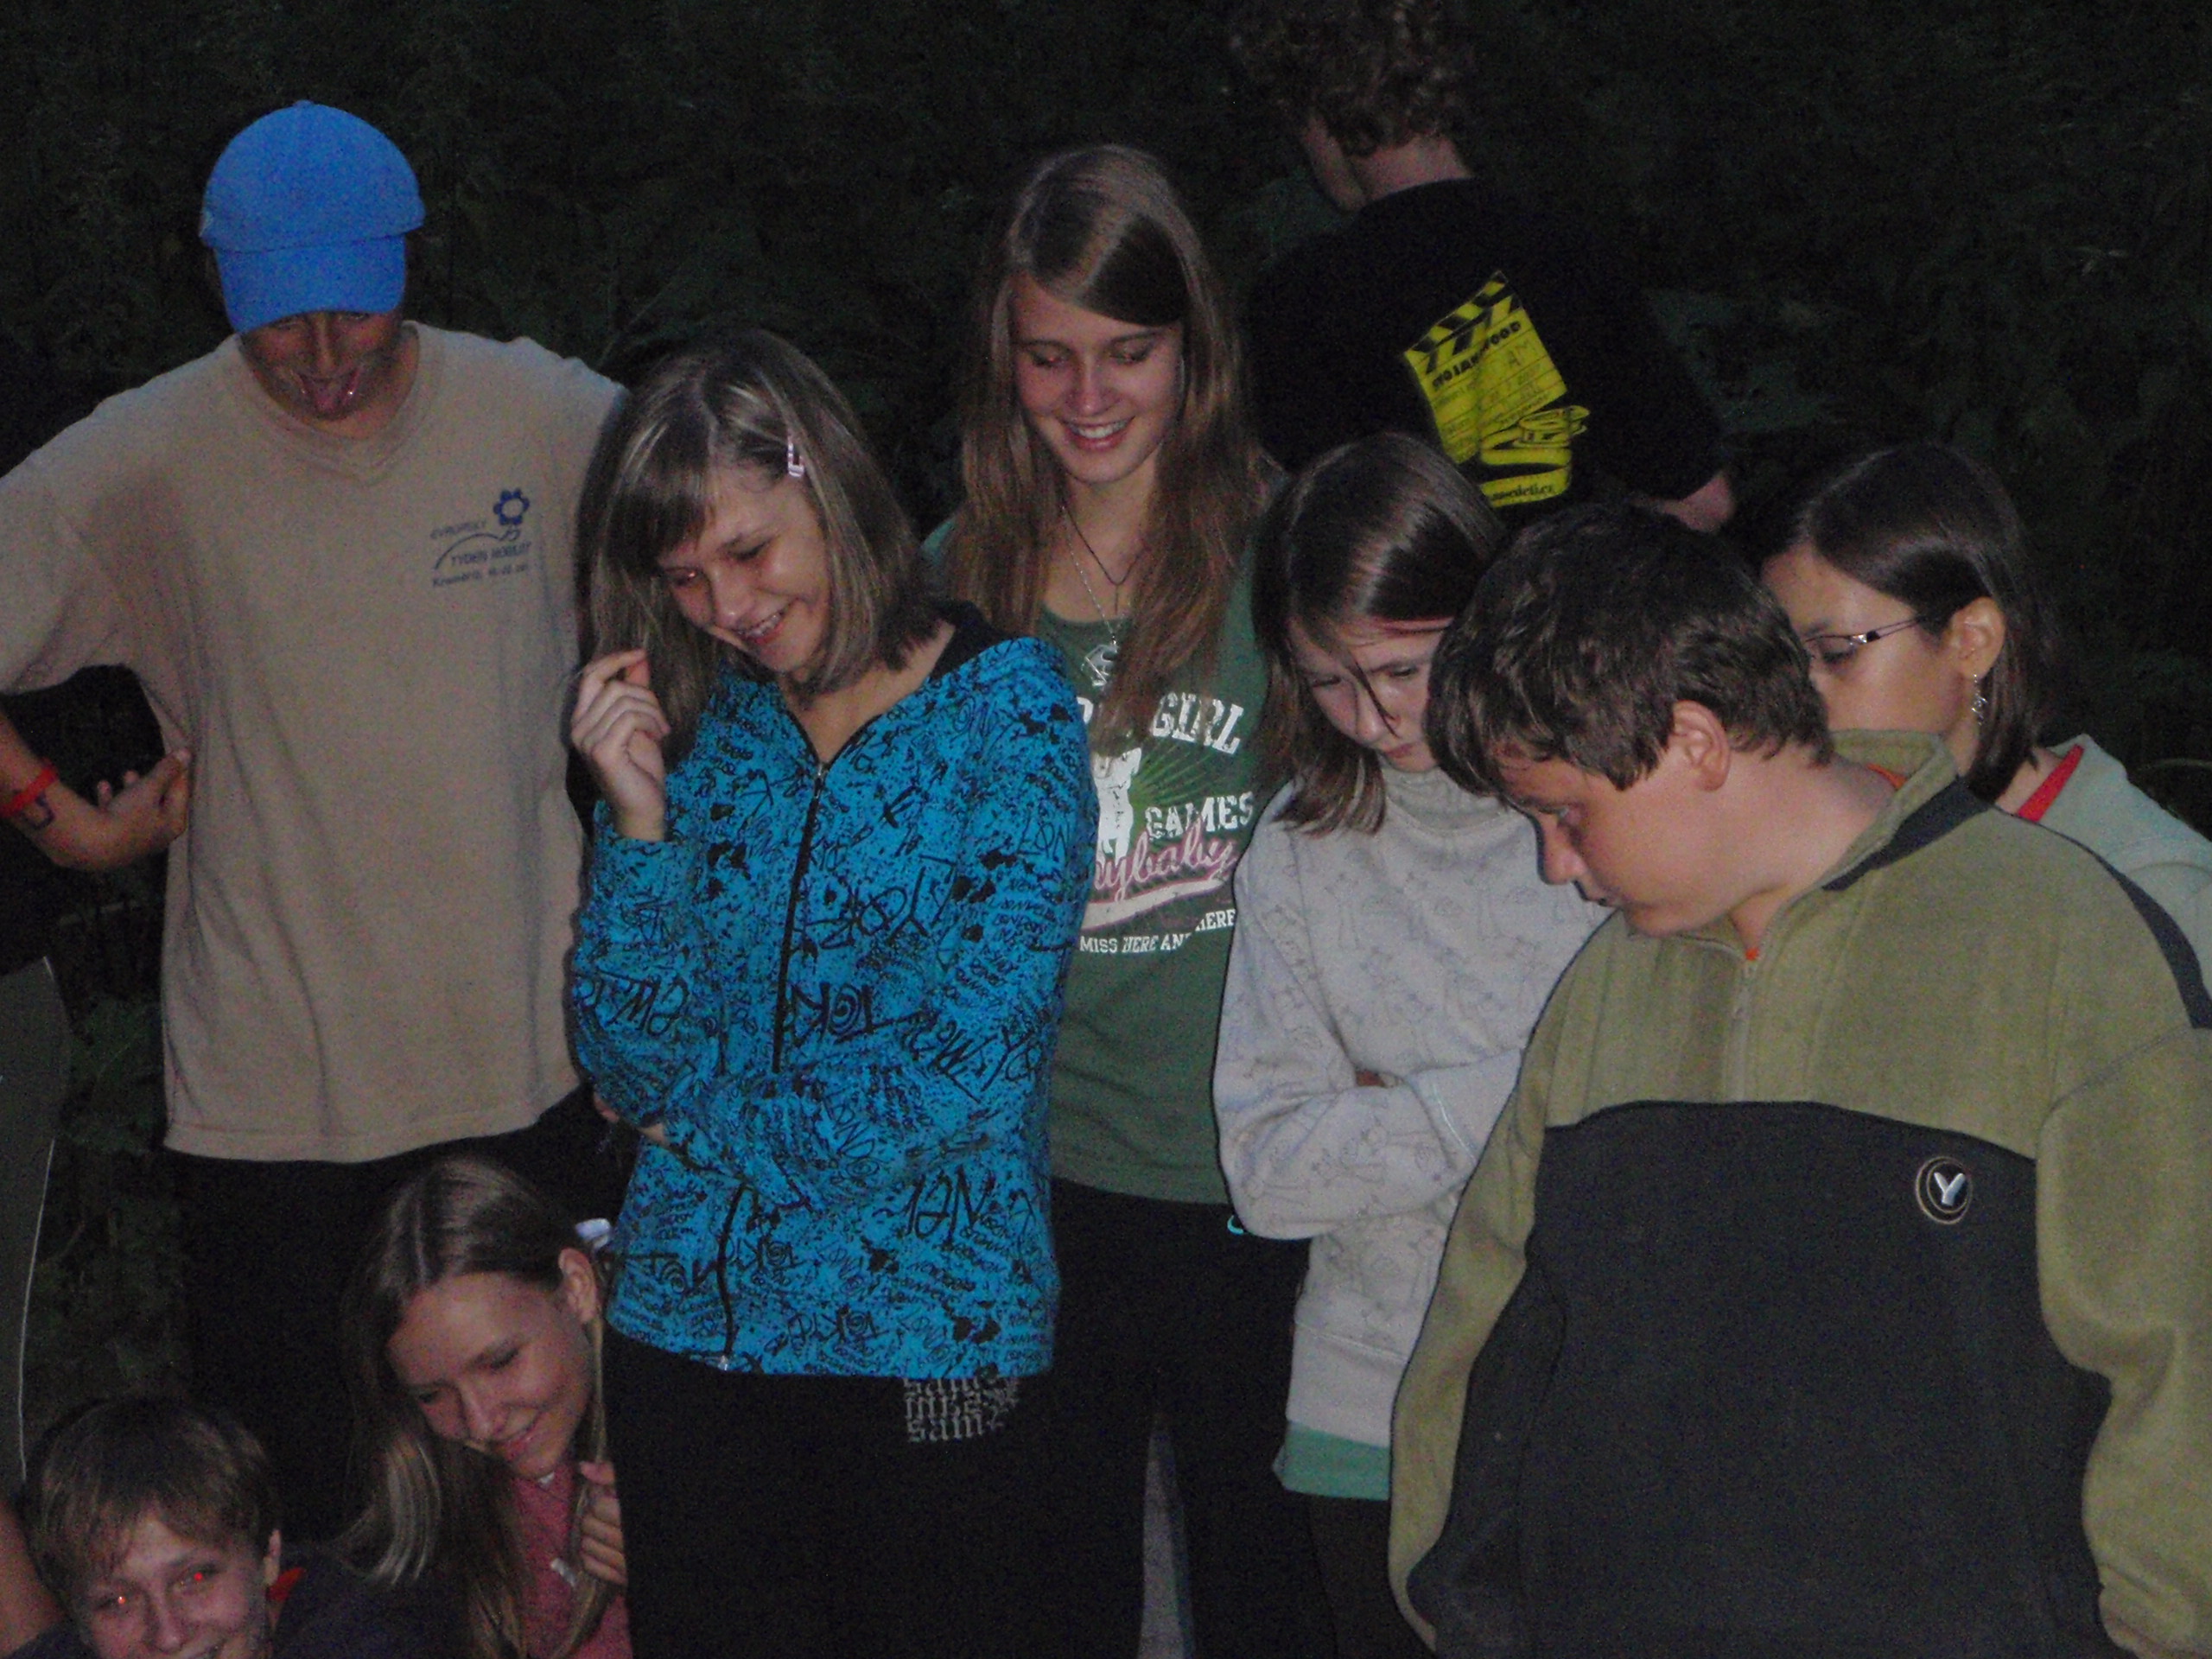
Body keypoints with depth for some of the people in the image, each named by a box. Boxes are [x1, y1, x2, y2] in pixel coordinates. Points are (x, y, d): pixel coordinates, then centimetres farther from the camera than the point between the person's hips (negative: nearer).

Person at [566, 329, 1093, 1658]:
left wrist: (705, 1108, -3)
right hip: (688, 1335, 4)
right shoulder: (698, 728, 7)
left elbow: (966, 1072, -13)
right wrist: (640, 816, -9)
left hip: (927, 1337, -4)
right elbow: (636, 1070, 1)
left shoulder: (1006, 707, -6)